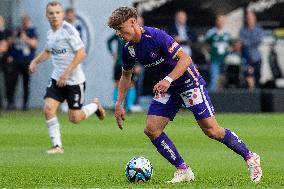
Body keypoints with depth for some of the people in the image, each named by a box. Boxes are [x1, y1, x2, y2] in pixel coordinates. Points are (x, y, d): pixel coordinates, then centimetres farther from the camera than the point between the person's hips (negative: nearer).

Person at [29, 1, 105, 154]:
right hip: (57, 78, 6)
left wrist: (66, 73, -23)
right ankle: (57, 145, -4)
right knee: (48, 108, -12)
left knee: (75, 118, 0)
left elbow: (81, 53, -20)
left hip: (74, 80, -6)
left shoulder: (68, 30, -16)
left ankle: (95, 106, 30)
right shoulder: (50, 33, 6)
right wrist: (35, 61, 7)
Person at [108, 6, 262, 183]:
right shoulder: (129, 49, -1)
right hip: (167, 88, 7)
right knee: (151, 129, -7)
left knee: (211, 130, -12)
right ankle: (184, 171, 2)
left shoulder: (155, 36, -24)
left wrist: (168, 80, -38)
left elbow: (185, 58, -26)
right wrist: (119, 104, 9)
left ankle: (250, 157, 7)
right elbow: (126, 75, 17)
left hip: (189, 82, -7)